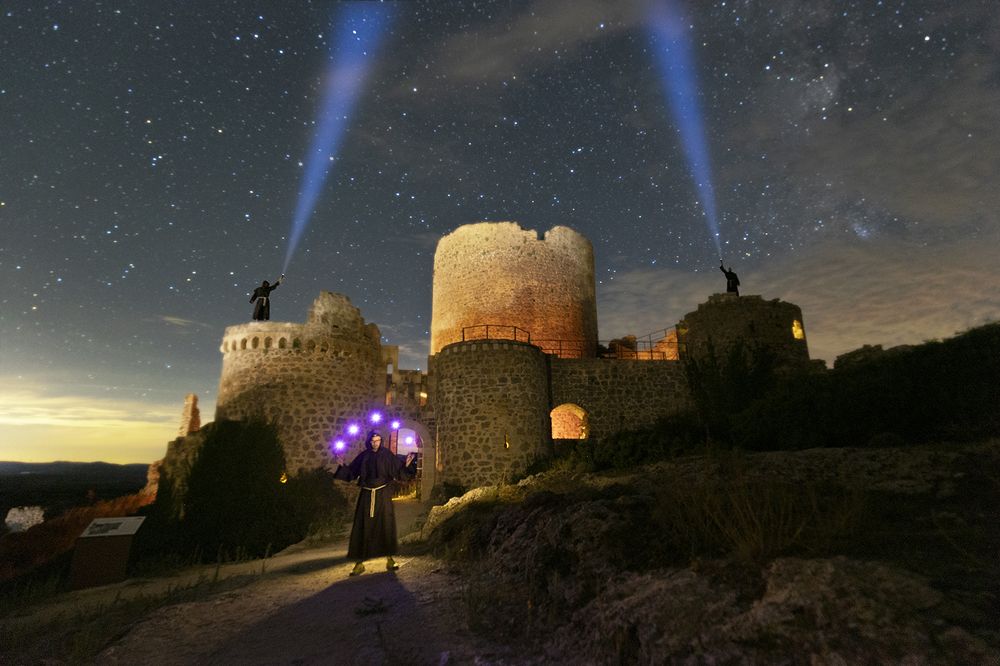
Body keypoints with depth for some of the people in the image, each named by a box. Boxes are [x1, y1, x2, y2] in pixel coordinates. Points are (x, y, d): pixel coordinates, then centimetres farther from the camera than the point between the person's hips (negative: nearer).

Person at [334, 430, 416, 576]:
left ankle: (389, 559, 12)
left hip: (383, 494, -1)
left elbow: (399, 471, -5)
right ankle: (360, 562, 11)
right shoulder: (363, 456, 4)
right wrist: (342, 466, -9)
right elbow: (351, 473, 7)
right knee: (363, 527, 2)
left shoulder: (387, 455, -2)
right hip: (366, 495, 2)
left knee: (386, 525, 0)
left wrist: (406, 465, -23)